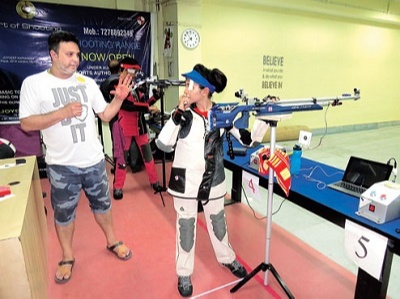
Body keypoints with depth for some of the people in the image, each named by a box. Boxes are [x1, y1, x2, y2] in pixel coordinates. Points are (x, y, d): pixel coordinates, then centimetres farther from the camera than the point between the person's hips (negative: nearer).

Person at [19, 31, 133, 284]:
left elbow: (105, 115, 5)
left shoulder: (87, 82, 3)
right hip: (62, 165, -2)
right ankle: (67, 257, 36)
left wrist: (119, 98, -13)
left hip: (94, 160, 3)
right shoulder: (34, 83, -7)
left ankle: (112, 241, 40)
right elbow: (26, 123, -12)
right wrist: (62, 112, -23)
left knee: (102, 203, 18)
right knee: (64, 212, 14)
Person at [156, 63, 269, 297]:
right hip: (186, 180, -2)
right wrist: (177, 114, -25)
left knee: (218, 220, 21)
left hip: (214, 180, 2)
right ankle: (184, 272, 32)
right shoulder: (183, 114, -9)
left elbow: (248, 139, -1)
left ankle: (227, 258, 47)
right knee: (186, 224, 11)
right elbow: (163, 145, -19)